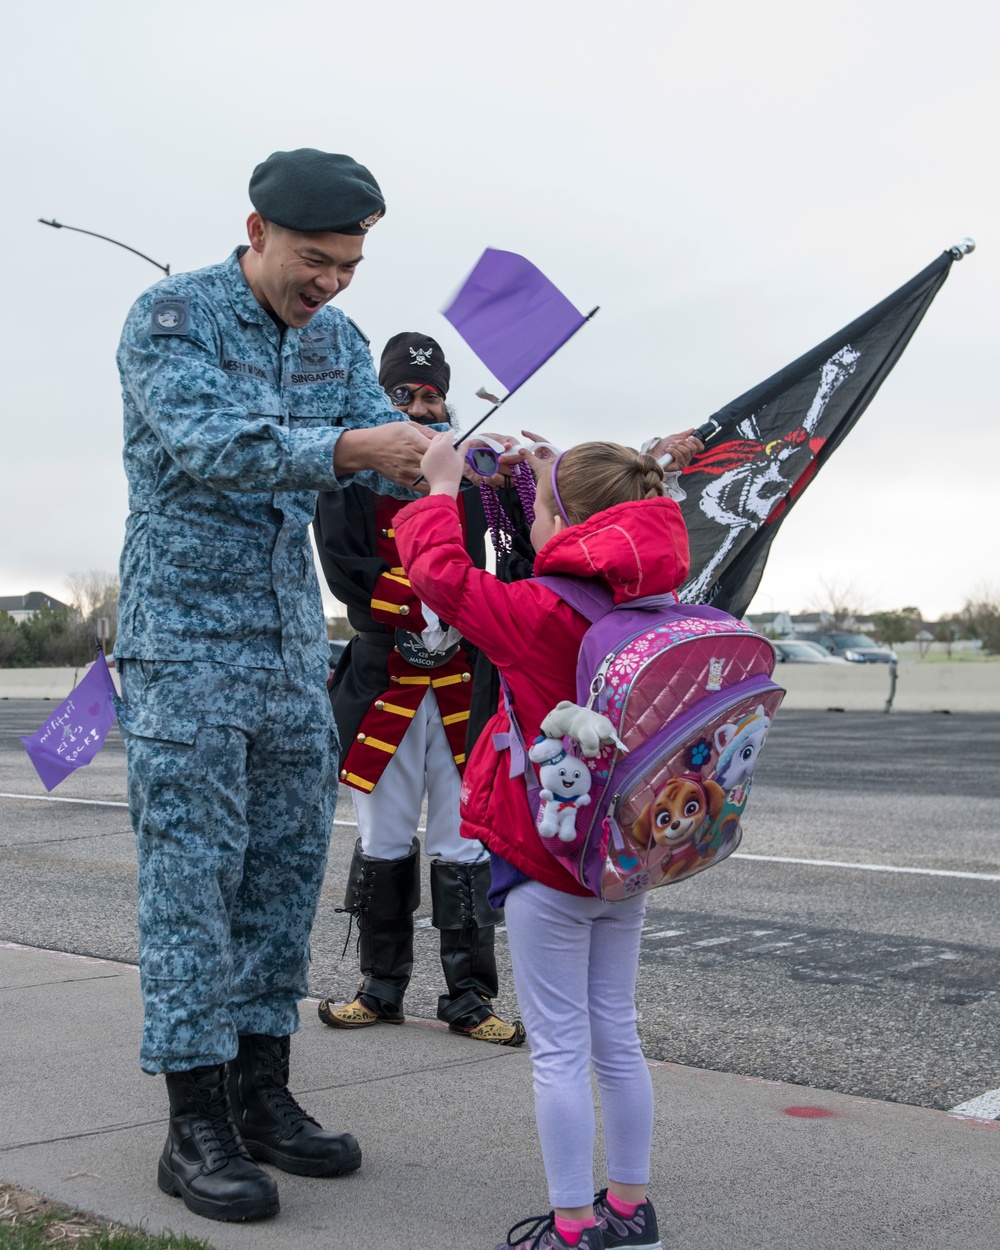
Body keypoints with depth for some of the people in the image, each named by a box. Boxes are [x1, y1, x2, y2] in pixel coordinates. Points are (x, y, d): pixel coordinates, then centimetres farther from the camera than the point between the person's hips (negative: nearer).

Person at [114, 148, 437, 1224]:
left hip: (293, 640, 7)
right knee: (191, 871, -5)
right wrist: (344, 449, -37)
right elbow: (203, 441, -24)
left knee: (287, 866, 8)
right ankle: (197, 1129, 2)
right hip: (186, 635, -7)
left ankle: (262, 1096, 19)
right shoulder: (170, 316, -8)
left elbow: (385, 455, 3)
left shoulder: (335, 339, 12)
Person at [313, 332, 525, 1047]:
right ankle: (382, 991, 20)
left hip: (462, 677, 1)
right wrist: (423, 617, -14)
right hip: (382, 676, -1)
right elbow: (348, 573, -5)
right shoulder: (351, 477, 5)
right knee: (383, 841, 7)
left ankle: (469, 1000, 8)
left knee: (462, 843, 0)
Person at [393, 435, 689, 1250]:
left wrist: (441, 488, 1)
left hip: (546, 867, -7)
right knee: (616, 1037, 16)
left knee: (559, 1050, 1)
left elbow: (442, 575, -13)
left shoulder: (543, 614, -19)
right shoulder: (652, 609, -1)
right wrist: (556, 475, 20)